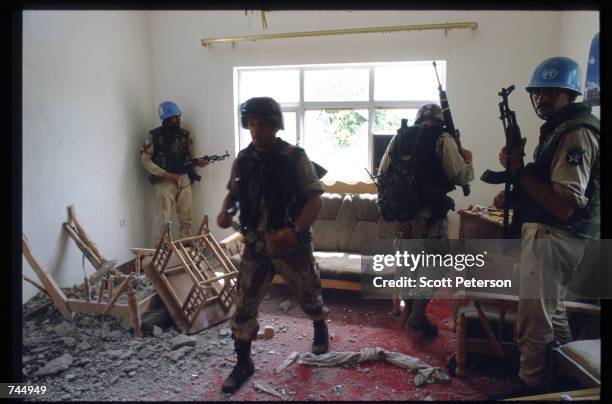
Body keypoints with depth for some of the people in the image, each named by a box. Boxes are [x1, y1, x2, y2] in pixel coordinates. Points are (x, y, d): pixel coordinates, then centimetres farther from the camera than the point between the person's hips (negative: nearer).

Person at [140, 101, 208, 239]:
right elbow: (145, 161, -6)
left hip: (184, 180, 4)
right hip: (164, 182, -4)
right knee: (164, 221, -1)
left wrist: (197, 161, -9)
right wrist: (166, 174, -17)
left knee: (186, 219, 8)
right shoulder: (154, 135, -5)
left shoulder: (185, 134, 8)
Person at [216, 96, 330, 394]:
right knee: (244, 304, 3)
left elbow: (315, 200, -13)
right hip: (255, 244, 3)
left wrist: (294, 230, -28)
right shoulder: (243, 159, 1)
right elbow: (234, 193, 15)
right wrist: (226, 211, -8)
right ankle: (243, 364, 21)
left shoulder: (295, 157, -12)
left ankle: (321, 329, 48)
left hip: (291, 245, -3)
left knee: (309, 296, 16)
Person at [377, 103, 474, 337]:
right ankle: (417, 317, 7)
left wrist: (387, 200, 24)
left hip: (398, 210, 5)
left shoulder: (399, 137, 11)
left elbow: (382, 174, 12)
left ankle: (407, 311, 30)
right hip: (428, 212, -5)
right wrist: (468, 161, 14)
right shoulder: (442, 139, -4)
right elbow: (460, 177, -6)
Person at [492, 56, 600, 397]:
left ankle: (532, 388, 11)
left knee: (534, 323, -4)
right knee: (552, 315, 22)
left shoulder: (577, 134, -17)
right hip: (546, 235, 11)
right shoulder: (557, 129, 15)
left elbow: (564, 206, -25)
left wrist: (518, 170, -20)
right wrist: (514, 196, 4)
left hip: (552, 238, -11)